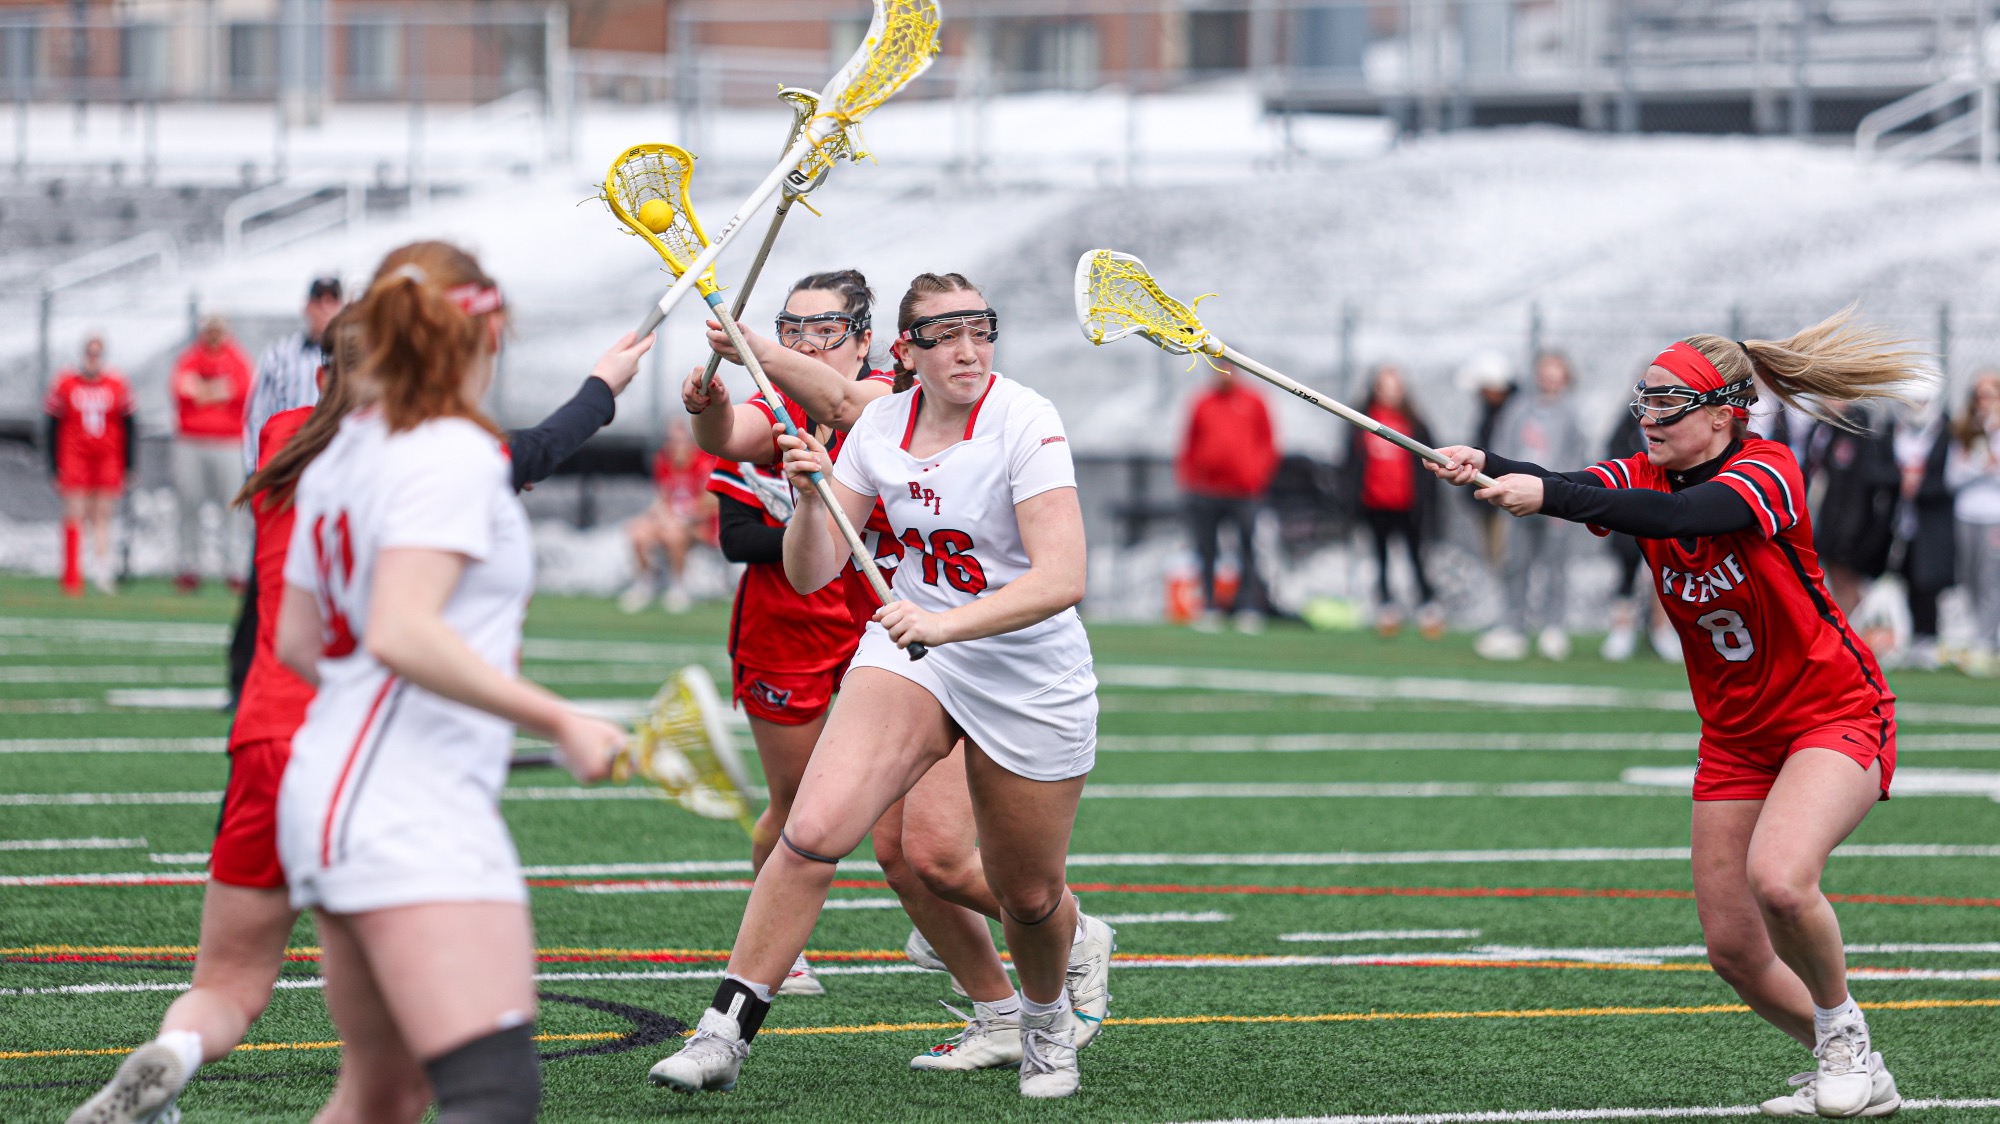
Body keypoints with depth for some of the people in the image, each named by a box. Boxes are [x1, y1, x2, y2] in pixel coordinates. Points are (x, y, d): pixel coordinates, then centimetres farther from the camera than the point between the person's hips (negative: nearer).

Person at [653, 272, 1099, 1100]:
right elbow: (810, 575, -1)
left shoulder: (1025, 422, -18)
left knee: (1027, 896, 9)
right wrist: (810, 498, -21)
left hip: (1029, 680, -3)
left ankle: (1047, 1018, 44)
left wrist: (944, 623, -40)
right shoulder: (881, 426, -4)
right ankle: (725, 1034, -16)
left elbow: (1062, 579, -29)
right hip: (913, 649, 3)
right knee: (814, 828, -20)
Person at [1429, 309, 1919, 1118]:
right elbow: (1571, 492, -23)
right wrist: (1486, 468, -44)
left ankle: (1845, 1036, -6)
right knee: (1732, 947, 1)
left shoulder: (1767, 472, -21)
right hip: (1736, 739, 7)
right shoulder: (1644, 477, -3)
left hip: (1836, 717, -7)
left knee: (1778, 878, -30)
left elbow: (1680, 517, -40)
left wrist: (1546, 495, -50)